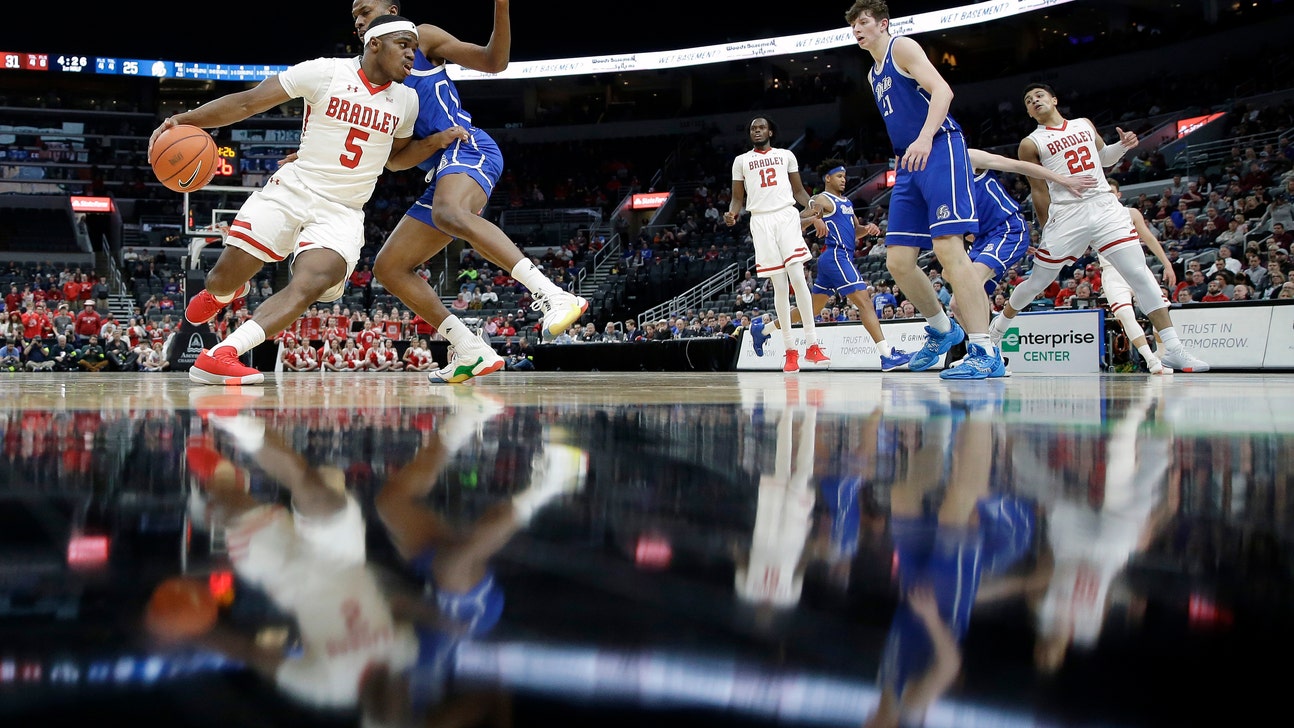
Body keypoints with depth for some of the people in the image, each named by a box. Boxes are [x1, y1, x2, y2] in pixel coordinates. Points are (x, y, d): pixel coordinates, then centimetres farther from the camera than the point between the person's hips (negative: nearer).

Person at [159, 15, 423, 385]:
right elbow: (247, 102, -12)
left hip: (342, 212, 2)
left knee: (311, 284, -28)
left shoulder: (406, 100, 6)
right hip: (292, 191, -2)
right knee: (224, 279, -1)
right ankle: (224, 292, 41)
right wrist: (185, 118, -22)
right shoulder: (325, 72, -9)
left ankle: (220, 356, -34)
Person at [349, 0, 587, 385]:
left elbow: (494, 61, 0)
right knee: (389, 267, 4)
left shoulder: (421, 38, 9)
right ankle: (473, 352, -3)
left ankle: (556, 296, -50)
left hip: (469, 149, -9)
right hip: (442, 175, 9)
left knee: (449, 213, -41)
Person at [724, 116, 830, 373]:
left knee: (798, 277, -14)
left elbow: (799, 190, 16)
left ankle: (812, 345, -12)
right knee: (780, 285, -3)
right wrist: (732, 214, -8)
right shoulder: (741, 161, 15)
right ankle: (790, 350, 2)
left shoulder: (786, 155, 15)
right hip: (761, 221, 0)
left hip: (787, 216, 0)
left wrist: (815, 213, 0)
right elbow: (738, 197, 14)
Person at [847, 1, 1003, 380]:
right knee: (897, 261, 4)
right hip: (909, 164, 9)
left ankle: (984, 352, -23)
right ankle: (942, 328, 24)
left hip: (938, 150, -9)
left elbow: (941, 90, -15)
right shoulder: (873, 75, 25)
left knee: (948, 248, -20)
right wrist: (905, 156, 18)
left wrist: (925, 138, -29)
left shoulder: (902, 47, 0)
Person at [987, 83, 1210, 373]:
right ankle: (995, 330, 31)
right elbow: (1039, 192, 2)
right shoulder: (1031, 144, 2)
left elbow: (1104, 157, 28)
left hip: (1106, 207, 3)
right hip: (1067, 215, -3)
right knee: (1037, 281, 6)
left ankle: (1173, 349, -8)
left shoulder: (1085, 125, 15)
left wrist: (1123, 146, 8)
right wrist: (1048, 234, 1)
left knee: (1140, 274, -7)